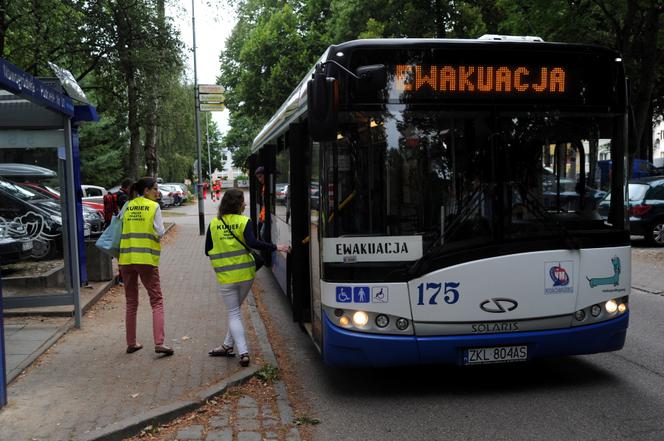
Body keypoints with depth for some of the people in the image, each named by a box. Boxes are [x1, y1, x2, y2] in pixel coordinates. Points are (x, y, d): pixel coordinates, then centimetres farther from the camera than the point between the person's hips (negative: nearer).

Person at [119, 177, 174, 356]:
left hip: (126, 259, 4)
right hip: (147, 259, -4)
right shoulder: (154, 206, -4)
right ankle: (159, 343, -8)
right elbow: (160, 233, -7)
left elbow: (120, 231, 11)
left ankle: (131, 343, 19)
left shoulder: (127, 206, 9)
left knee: (131, 303, 15)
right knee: (156, 301, 2)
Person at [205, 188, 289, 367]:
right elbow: (252, 243, -22)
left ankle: (243, 352, -3)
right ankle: (228, 345, 29)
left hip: (225, 277, 0)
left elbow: (207, 251, 3)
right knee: (236, 310, 21)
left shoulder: (213, 224, 0)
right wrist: (276, 247, -17)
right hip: (246, 274, 0)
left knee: (233, 314, 8)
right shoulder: (244, 221, -7)